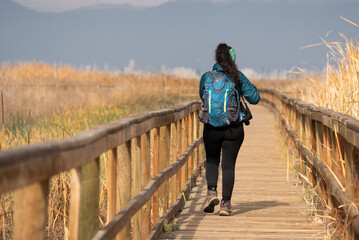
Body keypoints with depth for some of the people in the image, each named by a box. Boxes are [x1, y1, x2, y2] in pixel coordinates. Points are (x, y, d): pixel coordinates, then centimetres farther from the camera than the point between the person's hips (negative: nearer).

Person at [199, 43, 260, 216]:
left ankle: (211, 191, -2)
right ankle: (226, 203, 3)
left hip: (212, 128, 1)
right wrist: (252, 87, 14)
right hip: (233, 128, -1)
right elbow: (254, 98, -4)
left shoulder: (206, 77, -3)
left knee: (212, 160, 20)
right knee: (228, 165, 6)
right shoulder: (238, 77, -5)